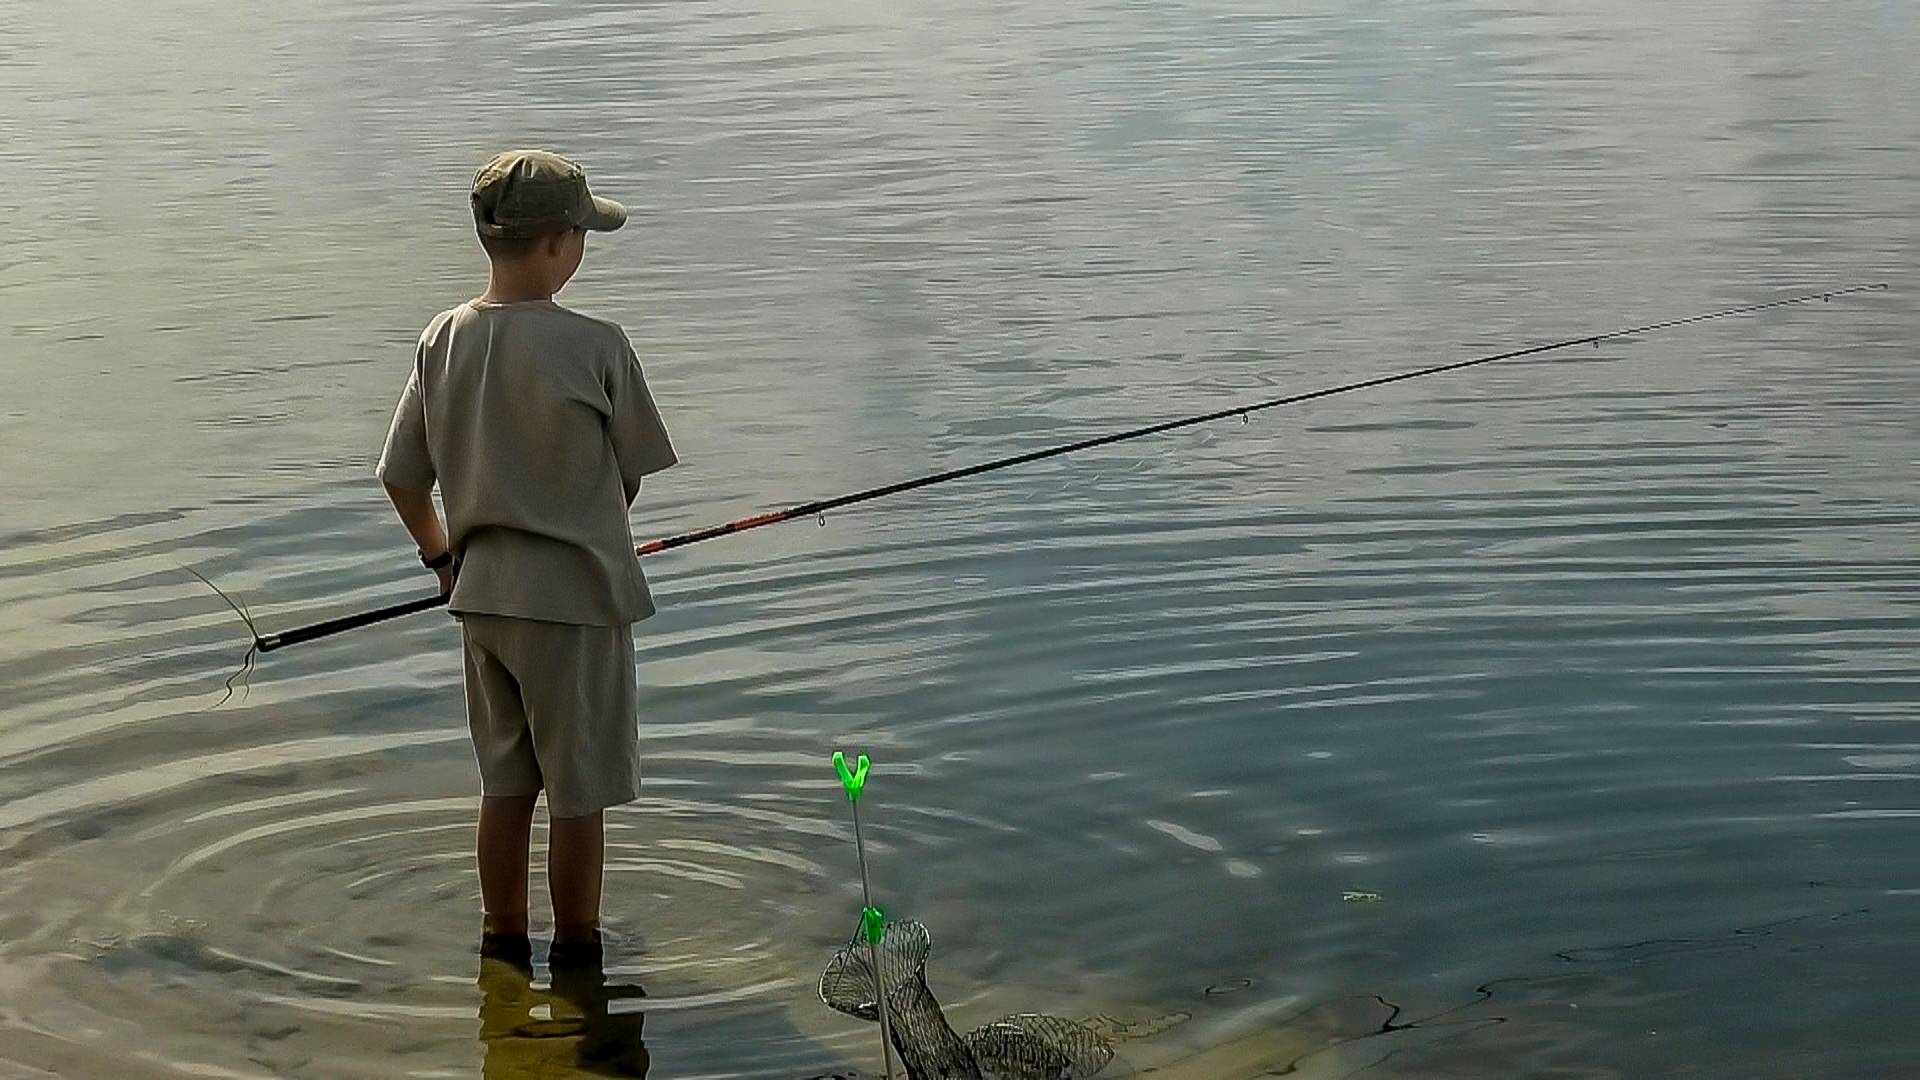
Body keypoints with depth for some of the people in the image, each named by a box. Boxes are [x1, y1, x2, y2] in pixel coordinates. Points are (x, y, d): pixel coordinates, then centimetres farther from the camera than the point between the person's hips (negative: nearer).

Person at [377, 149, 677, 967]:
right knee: (580, 793, 8)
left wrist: (443, 555, 20)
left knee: (505, 785, 18)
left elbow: (401, 478, 5)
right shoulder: (595, 347, -17)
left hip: (482, 593, 6)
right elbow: (631, 477, -5)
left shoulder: (443, 339, -1)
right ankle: (576, 957, 18)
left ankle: (503, 945, 29)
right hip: (577, 593, -6)